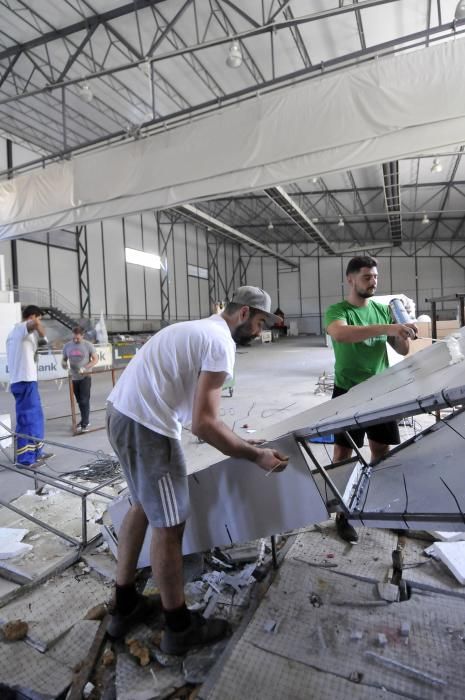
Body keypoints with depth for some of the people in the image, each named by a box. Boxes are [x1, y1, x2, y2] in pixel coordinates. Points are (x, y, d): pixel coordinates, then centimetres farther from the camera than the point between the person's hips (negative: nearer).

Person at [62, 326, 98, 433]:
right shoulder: (67, 346, 3)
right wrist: (64, 363, -13)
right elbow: (64, 359, 12)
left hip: (85, 377, -4)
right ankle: (84, 420, 28)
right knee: (79, 401, 14)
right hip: (74, 378, 4)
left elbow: (95, 359, -5)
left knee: (84, 400, -7)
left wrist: (85, 368, -20)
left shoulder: (88, 345, -7)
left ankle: (85, 423, -3)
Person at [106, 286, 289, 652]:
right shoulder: (222, 343, -13)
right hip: (147, 427, -10)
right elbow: (203, 424, -19)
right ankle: (180, 627, 28)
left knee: (142, 506, 25)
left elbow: (197, 412, 20)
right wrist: (256, 456, -8)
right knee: (169, 525, 6)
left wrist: (242, 442, 22)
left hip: (121, 415, 11)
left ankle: (124, 606, 42)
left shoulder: (198, 329, 19)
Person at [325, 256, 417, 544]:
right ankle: (343, 514, 17)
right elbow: (340, 334, -32)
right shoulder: (337, 311, -9)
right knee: (343, 454, 2)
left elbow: (403, 350, 7)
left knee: (382, 452, 15)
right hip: (348, 392, -5)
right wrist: (386, 328, -39)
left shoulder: (383, 310, 7)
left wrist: (403, 331, -15)